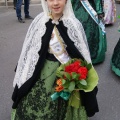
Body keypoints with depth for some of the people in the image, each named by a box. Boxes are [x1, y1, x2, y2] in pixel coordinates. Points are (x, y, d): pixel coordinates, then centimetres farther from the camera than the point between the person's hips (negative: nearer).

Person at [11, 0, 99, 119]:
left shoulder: (74, 24, -10)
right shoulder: (39, 21, -6)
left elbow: (82, 53, -2)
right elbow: (29, 50, 2)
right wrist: (24, 79, 5)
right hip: (41, 73, 1)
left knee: (61, 107, 12)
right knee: (35, 105, 10)